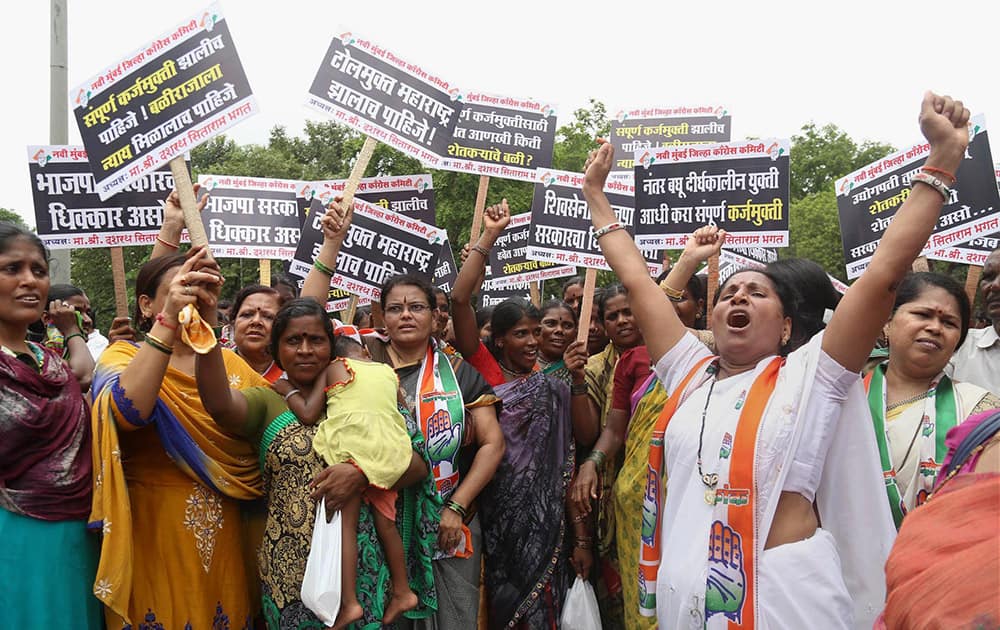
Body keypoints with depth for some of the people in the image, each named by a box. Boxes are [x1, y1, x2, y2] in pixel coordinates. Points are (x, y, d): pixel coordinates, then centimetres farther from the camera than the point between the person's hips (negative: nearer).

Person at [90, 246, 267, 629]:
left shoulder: (230, 364, 6)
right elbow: (126, 411, -29)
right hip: (153, 536, -4)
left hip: (222, 537, 4)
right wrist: (167, 322, -35)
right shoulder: (124, 355, -5)